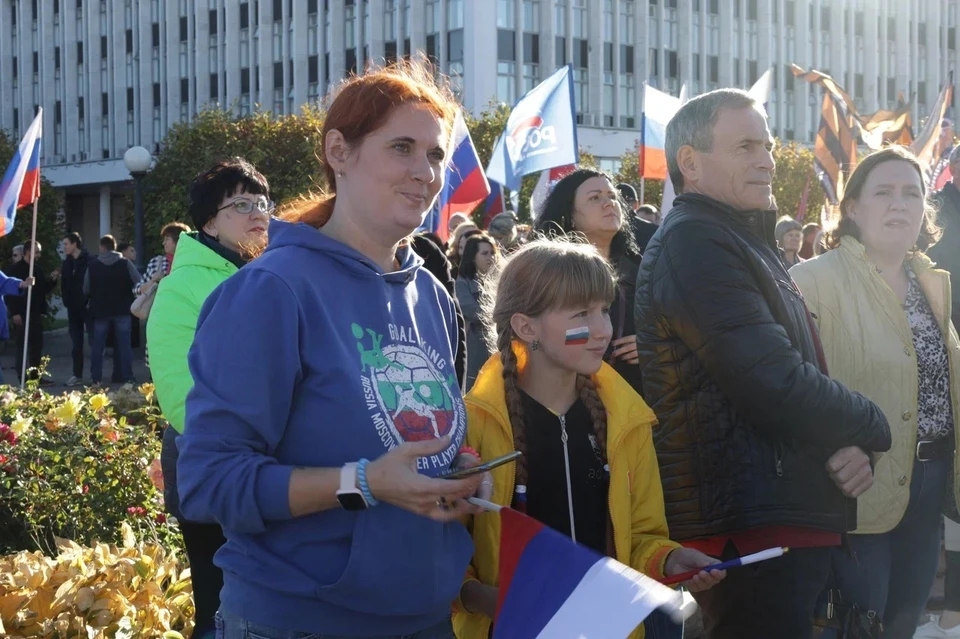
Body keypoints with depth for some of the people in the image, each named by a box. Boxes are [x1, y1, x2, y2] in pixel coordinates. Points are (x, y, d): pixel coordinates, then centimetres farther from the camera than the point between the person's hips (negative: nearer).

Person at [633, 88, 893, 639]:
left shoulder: (749, 243, 19)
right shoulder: (693, 244, -14)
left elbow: (796, 369, 19)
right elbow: (776, 383, -22)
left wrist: (853, 446, -2)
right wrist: (871, 428, -5)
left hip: (792, 517, 10)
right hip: (750, 530, -10)